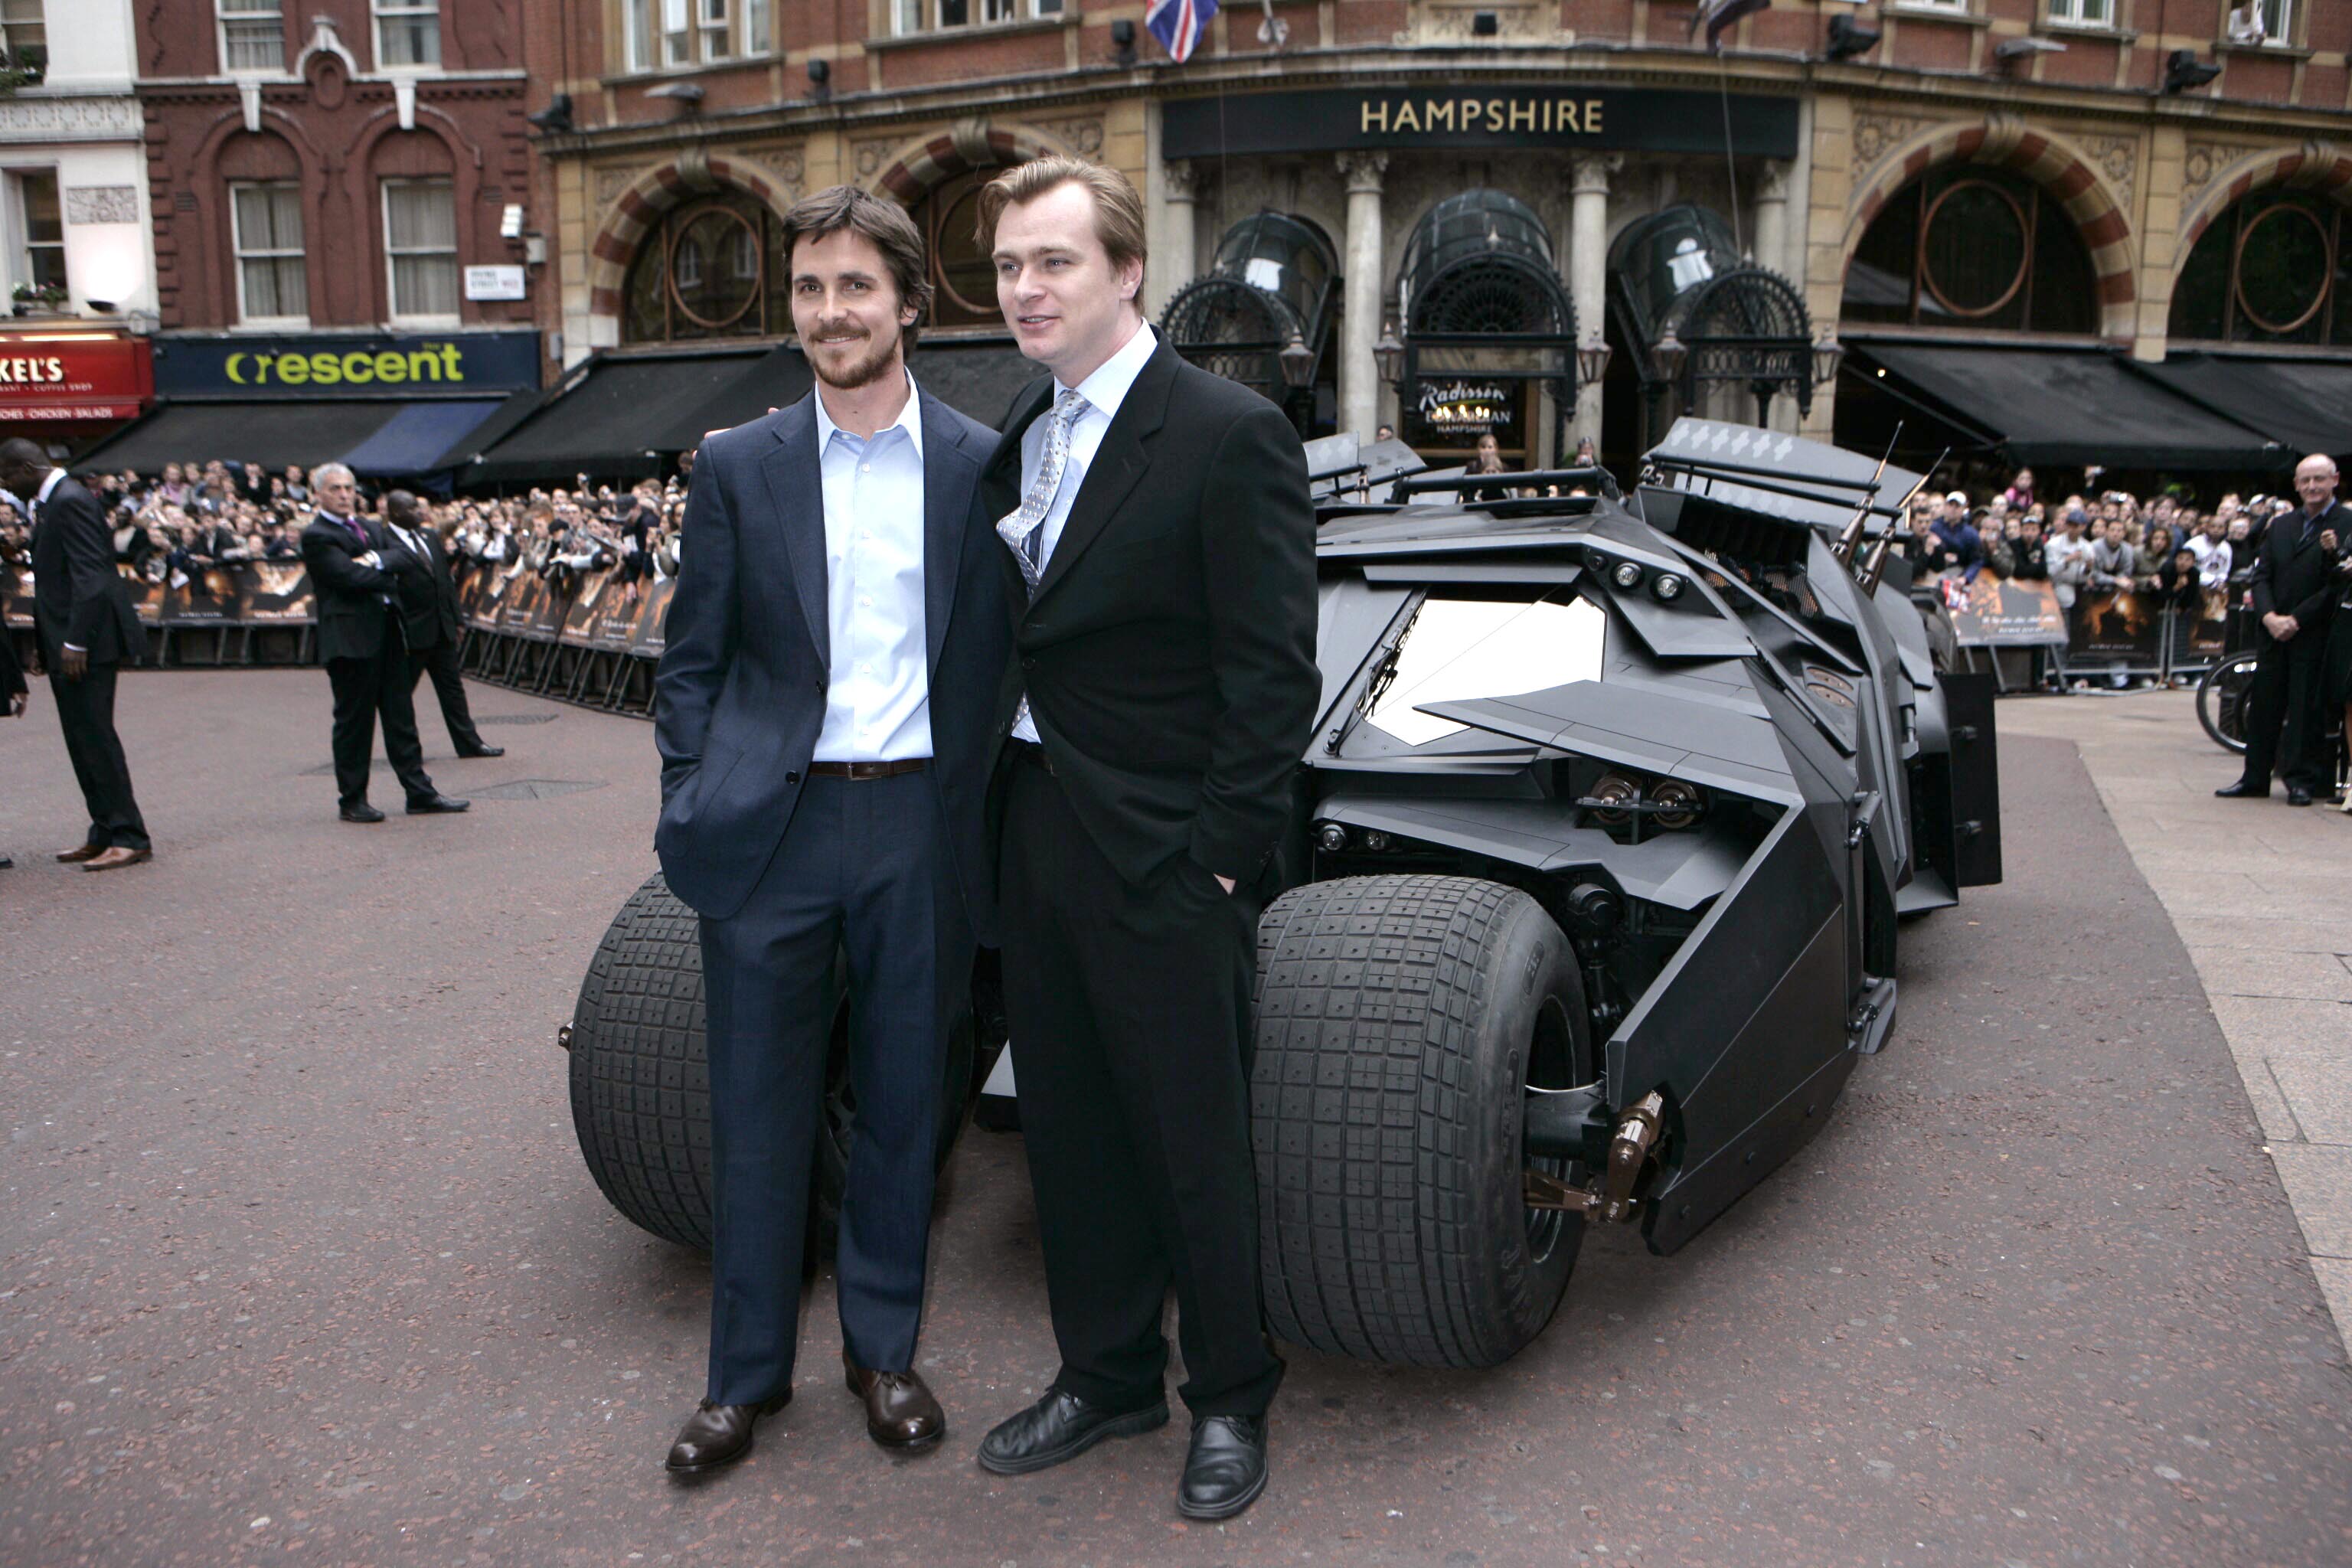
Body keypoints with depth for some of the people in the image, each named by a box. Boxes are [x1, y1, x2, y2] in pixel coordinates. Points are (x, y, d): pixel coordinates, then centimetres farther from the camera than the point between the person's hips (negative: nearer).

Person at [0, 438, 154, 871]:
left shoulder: (71, 501, -13)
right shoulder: (48, 502, 19)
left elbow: (90, 576, -20)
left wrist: (75, 642, -22)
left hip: (87, 644, -10)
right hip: (67, 642, 10)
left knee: (94, 735, -9)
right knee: (83, 738, 11)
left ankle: (129, 837, -6)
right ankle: (105, 833, 17)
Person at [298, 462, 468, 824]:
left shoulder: (372, 529, 19)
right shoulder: (316, 536, -5)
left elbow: (406, 557, 4)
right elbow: (351, 576, -17)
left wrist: (380, 561, -14)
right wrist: (395, 577, -4)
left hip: (387, 630, 7)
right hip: (350, 637, -7)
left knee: (401, 716, 9)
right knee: (354, 720, 0)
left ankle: (420, 793, 12)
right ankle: (352, 800, 9)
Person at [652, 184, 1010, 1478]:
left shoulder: (981, 464, 4)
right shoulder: (739, 466, 5)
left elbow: (999, 661, 6)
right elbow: (692, 661, 7)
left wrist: (982, 822, 0)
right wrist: (693, 808, -2)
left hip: (920, 824, 0)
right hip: (772, 827, 0)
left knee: (901, 1102, 12)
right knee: (757, 1110, 8)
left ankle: (884, 1348, 30)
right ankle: (746, 1372, 25)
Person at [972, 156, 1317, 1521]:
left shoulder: (1231, 434, -12)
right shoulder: (1021, 436, 11)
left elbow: (1273, 677, -14)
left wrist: (1224, 856, -17)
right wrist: (1009, 813, 8)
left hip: (1162, 856, -7)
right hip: (1037, 839, 7)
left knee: (1198, 1141, 7)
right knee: (1070, 1129, 17)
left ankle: (1231, 1401, 28)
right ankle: (1110, 1375, 36)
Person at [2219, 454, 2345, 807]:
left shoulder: (2345, 527, -6)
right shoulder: (2281, 526, 13)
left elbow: (2338, 586, -12)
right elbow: (2261, 576, 8)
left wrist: (2297, 619, -14)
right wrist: (2269, 616, -8)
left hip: (2315, 635, -5)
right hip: (2273, 632, 5)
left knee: (2305, 709, -1)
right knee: (2264, 706, 8)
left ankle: (2301, 781, 8)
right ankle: (2255, 779, 14)